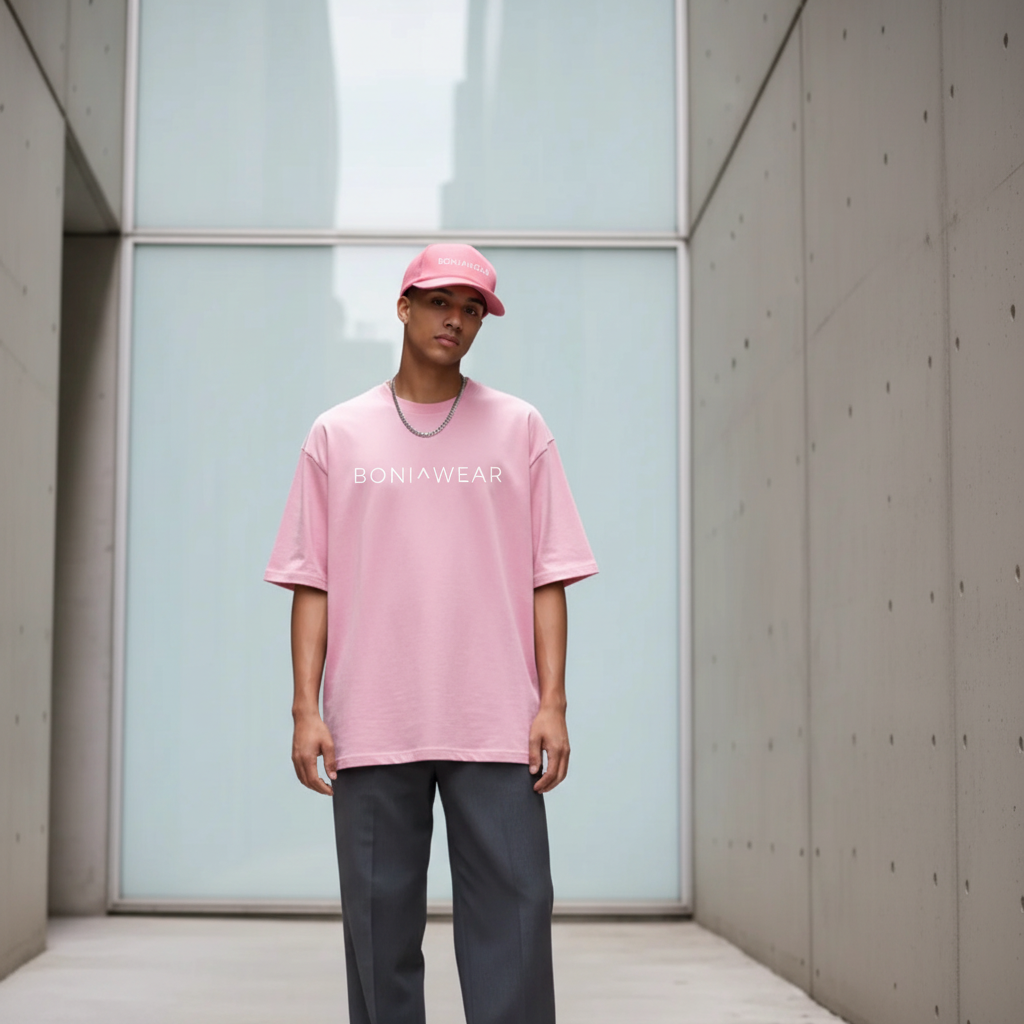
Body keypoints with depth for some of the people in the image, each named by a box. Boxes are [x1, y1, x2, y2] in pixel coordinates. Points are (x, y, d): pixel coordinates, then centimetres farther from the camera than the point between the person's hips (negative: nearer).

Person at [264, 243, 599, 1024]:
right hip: (371, 726, 1)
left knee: (513, 912, -4)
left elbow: (548, 577, 6)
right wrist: (307, 709, -1)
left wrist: (553, 703, -3)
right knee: (380, 919, 4)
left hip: (497, 726, 0)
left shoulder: (520, 429, 10)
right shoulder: (338, 435, 11)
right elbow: (312, 582, 8)